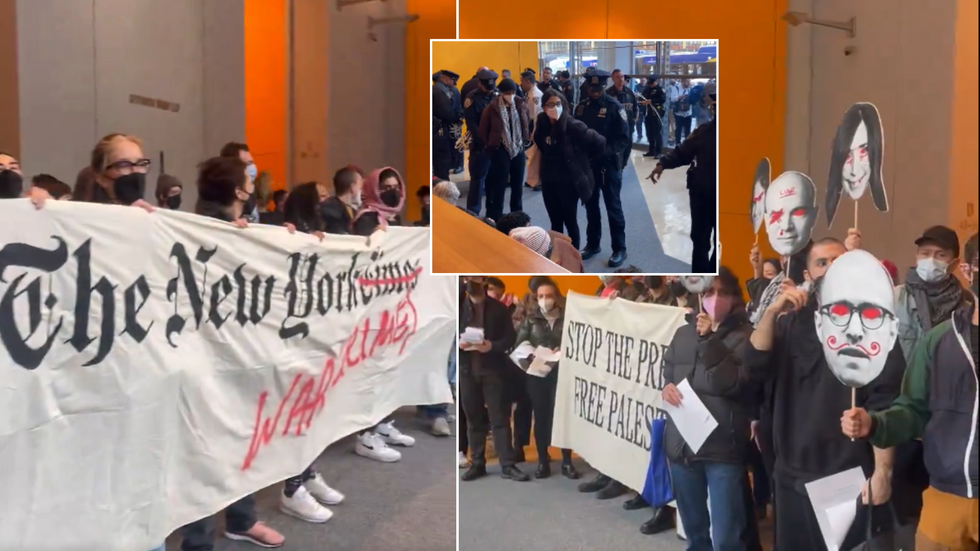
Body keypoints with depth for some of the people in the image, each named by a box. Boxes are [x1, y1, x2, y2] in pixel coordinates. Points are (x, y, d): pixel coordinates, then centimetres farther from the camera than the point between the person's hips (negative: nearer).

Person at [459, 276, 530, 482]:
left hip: (492, 368, -1)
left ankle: (507, 465, -1)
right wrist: (457, 342, -14)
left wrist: (492, 346, -17)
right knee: (473, 418, 7)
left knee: (499, 417, -3)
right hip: (467, 369, 2)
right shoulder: (458, 307, 10)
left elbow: (510, 337, 2)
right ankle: (477, 464, 15)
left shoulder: (498, 308, 7)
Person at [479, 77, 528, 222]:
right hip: (501, 150, -4)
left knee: (517, 185, 14)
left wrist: (524, 141, 10)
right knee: (499, 186, 0)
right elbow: (483, 130, -1)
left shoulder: (520, 104, 0)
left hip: (519, 149, 4)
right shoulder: (492, 107, -10)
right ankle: (495, 220, 8)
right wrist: (491, 145, 5)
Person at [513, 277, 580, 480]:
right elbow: (519, 345, 1)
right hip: (537, 373, 1)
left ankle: (567, 462, 8)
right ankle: (543, 461, 13)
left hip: (561, 373, -1)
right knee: (540, 416, 5)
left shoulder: (567, 317, 2)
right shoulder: (531, 318, 5)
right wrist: (528, 360, -15)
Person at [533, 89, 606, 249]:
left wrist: (581, 158, -2)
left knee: (570, 222, 6)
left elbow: (599, 142, -17)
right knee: (555, 222, 14)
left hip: (569, 182, -5)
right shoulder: (542, 125, -2)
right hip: (549, 182, 5)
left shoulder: (573, 125, -18)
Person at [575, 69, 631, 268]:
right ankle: (592, 244, 28)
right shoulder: (581, 107, 5)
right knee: (590, 205, 14)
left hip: (609, 165, -5)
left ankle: (619, 249, 11)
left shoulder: (615, 107, -9)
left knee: (613, 207, 1)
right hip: (587, 164, 5)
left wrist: (606, 151, -22)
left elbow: (624, 138, -10)